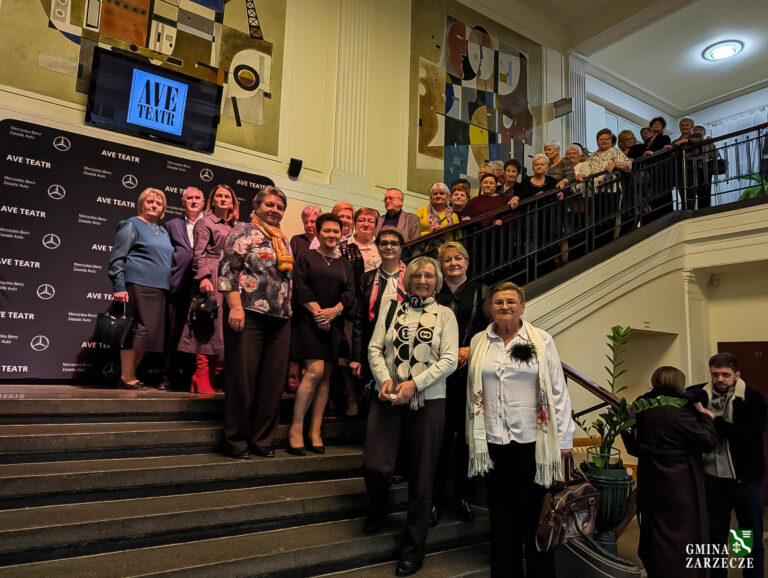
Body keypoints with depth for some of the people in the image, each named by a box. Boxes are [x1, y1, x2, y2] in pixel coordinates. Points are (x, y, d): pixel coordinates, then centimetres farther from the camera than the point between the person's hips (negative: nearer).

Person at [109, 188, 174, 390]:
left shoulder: (163, 231, 23)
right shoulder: (131, 225, 1)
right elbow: (117, 257, -5)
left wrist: (167, 287, 20)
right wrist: (119, 287, -14)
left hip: (159, 289, 7)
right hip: (138, 286, -7)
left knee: (151, 332, 5)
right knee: (141, 329, -11)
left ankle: (130, 375, 14)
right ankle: (126, 377, -4)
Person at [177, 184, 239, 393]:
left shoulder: (233, 228, 22)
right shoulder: (205, 222, 3)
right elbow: (199, 253, -6)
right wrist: (203, 277, -18)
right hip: (212, 279, -6)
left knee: (217, 328, 5)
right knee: (207, 327, -9)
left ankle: (209, 380, 9)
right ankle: (201, 380, -6)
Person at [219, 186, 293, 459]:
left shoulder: (285, 241, 21)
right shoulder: (243, 232, 2)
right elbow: (228, 269, -8)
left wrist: (289, 311, 15)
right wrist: (235, 306, -18)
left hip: (280, 318, 6)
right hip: (249, 314, -6)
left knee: (273, 382, 6)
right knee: (242, 379, -1)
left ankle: (263, 440, 17)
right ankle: (237, 441, 12)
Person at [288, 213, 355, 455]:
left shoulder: (345, 264, 15)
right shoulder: (306, 257, 5)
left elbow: (350, 294, 6)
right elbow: (300, 288, -5)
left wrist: (333, 311, -11)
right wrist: (317, 311, -14)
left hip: (334, 324, 4)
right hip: (309, 321, -4)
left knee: (325, 375, 3)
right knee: (315, 370, -17)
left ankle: (315, 432, 9)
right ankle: (295, 428, -6)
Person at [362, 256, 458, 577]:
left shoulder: (444, 314, 3)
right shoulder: (392, 309, 8)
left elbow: (449, 359, -5)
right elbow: (375, 348, 4)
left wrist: (414, 384, -15)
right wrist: (384, 378, -13)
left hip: (428, 400, -1)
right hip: (387, 398, 1)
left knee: (421, 476, 5)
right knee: (375, 466, -9)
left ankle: (413, 549, 24)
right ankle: (378, 510, 28)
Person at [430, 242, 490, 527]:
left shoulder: (480, 292, 10)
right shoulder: (432, 293, 11)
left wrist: (470, 349, -10)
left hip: (470, 372, 0)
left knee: (467, 435, 6)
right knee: (439, 436, 0)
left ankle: (463, 496, 21)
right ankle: (435, 499, 13)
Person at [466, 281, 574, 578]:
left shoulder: (542, 341, -2)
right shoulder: (478, 342, 5)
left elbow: (558, 391, -2)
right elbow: (473, 391, 8)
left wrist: (564, 439, -4)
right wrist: (473, 437, 8)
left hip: (532, 440, -2)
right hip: (493, 441, 2)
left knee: (535, 515, 9)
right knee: (501, 515, 13)